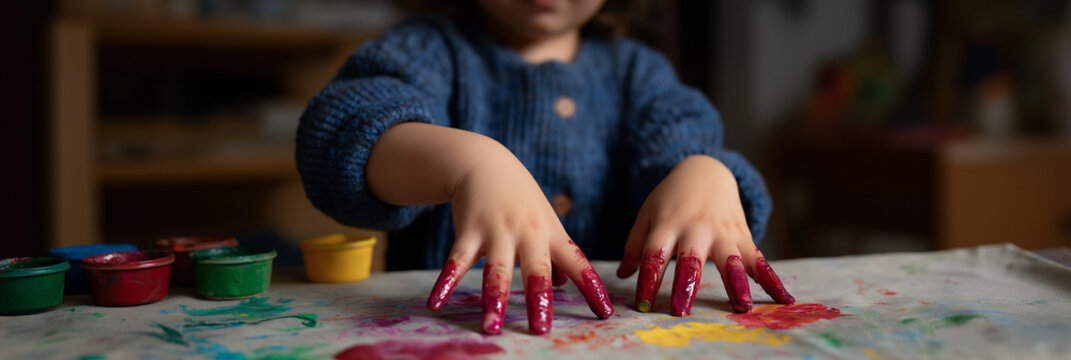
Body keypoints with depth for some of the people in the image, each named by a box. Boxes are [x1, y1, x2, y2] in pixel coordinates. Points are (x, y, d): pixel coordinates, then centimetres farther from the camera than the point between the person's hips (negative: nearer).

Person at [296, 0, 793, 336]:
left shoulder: (635, 71, 16)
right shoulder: (429, 49, 6)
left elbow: (678, 141, -2)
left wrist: (705, 175, -25)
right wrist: (471, 161, -32)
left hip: (608, 323, 3)